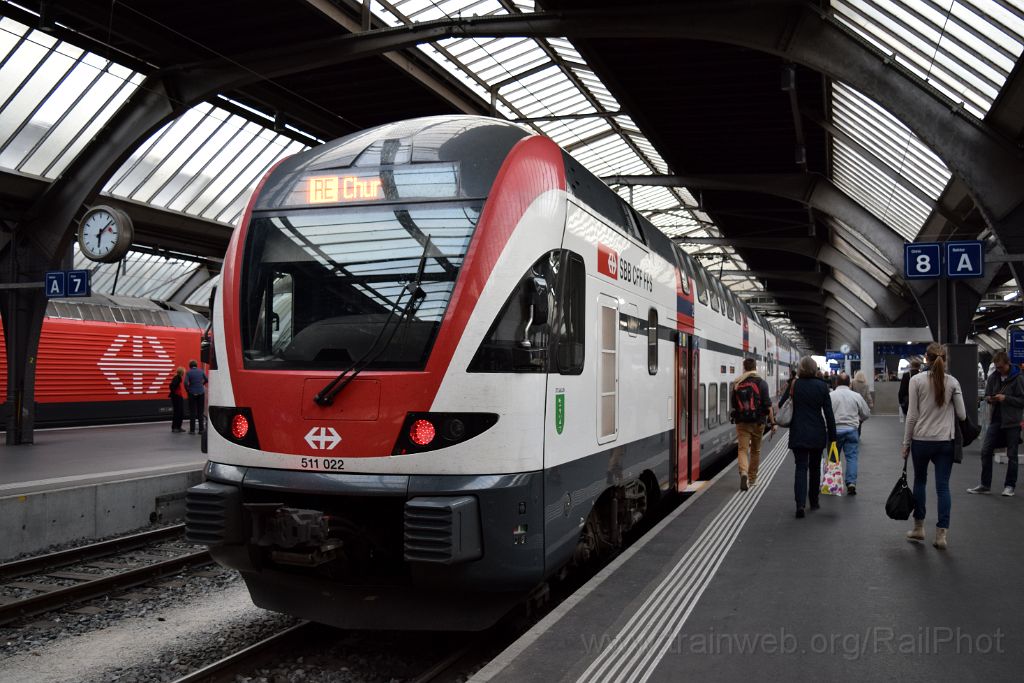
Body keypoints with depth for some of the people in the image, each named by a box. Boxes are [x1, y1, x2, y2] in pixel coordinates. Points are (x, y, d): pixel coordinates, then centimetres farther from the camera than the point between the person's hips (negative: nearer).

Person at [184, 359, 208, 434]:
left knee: (192, 412, 3)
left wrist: (187, 390, 0)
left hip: (192, 393, -2)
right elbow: (206, 380, 8)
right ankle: (201, 429, 7)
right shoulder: (201, 371, 2)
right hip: (201, 393, 2)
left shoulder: (188, 372, -6)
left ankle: (192, 430, 2)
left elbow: (186, 383, -16)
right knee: (200, 412, 8)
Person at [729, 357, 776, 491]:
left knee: (742, 449, 0)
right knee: (755, 450, 15)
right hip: (757, 422, 0)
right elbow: (768, 405, -11)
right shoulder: (761, 383, -6)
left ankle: (743, 473, -26)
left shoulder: (736, 383, 2)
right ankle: (752, 478, 26)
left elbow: (733, 404, 11)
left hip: (741, 422, 1)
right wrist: (773, 422, -5)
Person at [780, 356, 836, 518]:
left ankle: (800, 503, -17)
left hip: (798, 434, -1)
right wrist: (832, 436, 2)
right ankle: (814, 502, 26)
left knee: (801, 468, -1)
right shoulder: (822, 386, -5)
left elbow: (781, 405, 0)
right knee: (815, 468, 16)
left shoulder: (794, 385, -6)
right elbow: (829, 413, -4)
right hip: (818, 434, 1)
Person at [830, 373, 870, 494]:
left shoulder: (830, 395, -3)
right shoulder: (856, 396, 3)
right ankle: (851, 482, -9)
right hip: (852, 429, 1)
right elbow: (866, 414, 10)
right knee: (851, 457, 3)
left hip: (835, 429, -1)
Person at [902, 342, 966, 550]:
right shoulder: (953, 382, -1)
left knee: (920, 481, 16)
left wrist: (906, 442, 1)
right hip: (945, 441, 1)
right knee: (943, 486, 4)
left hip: (921, 439, -1)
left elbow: (912, 415, -7)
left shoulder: (917, 380, -8)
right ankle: (942, 533, -1)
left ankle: (919, 527, 24)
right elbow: (962, 415, 0)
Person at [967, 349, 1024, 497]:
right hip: (996, 420, 5)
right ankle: (985, 485, 11)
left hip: (1012, 422, -5)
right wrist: (989, 399, -7)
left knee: (1011, 455, 6)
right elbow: (987, 395, 15)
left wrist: (1005, 398, -19)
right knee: (985, 451, 1)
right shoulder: (993, 377, 6)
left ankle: (1010, 486, 18)